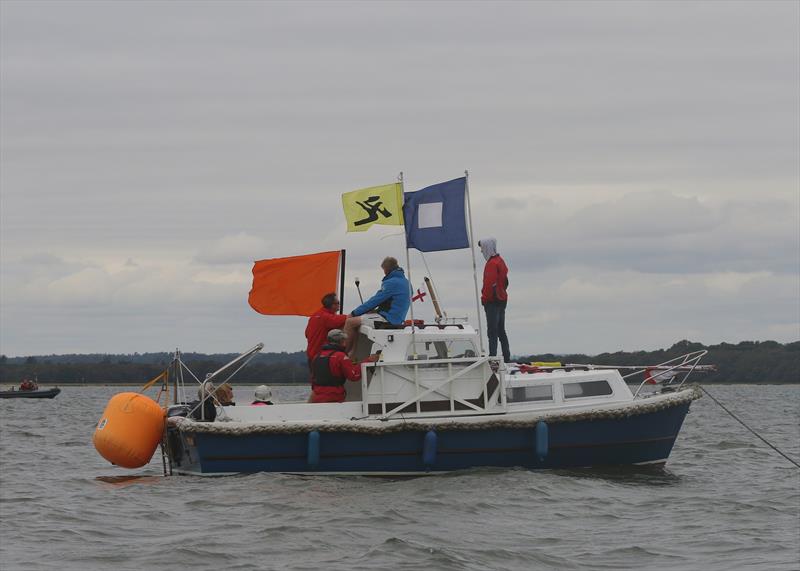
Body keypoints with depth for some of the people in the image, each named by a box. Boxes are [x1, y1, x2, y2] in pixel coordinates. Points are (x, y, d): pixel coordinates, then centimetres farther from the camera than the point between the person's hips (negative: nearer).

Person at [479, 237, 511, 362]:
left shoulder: (492, 263, -15)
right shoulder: (500, 261, 15)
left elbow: (489, 283, -21)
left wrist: (484, 299, -13)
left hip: (492, 301, -10)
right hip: (502, 299, 10)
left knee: (492, 331, -10)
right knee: (501, 331, 13)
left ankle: (493, 357, -13)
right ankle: (506, 358, 15)